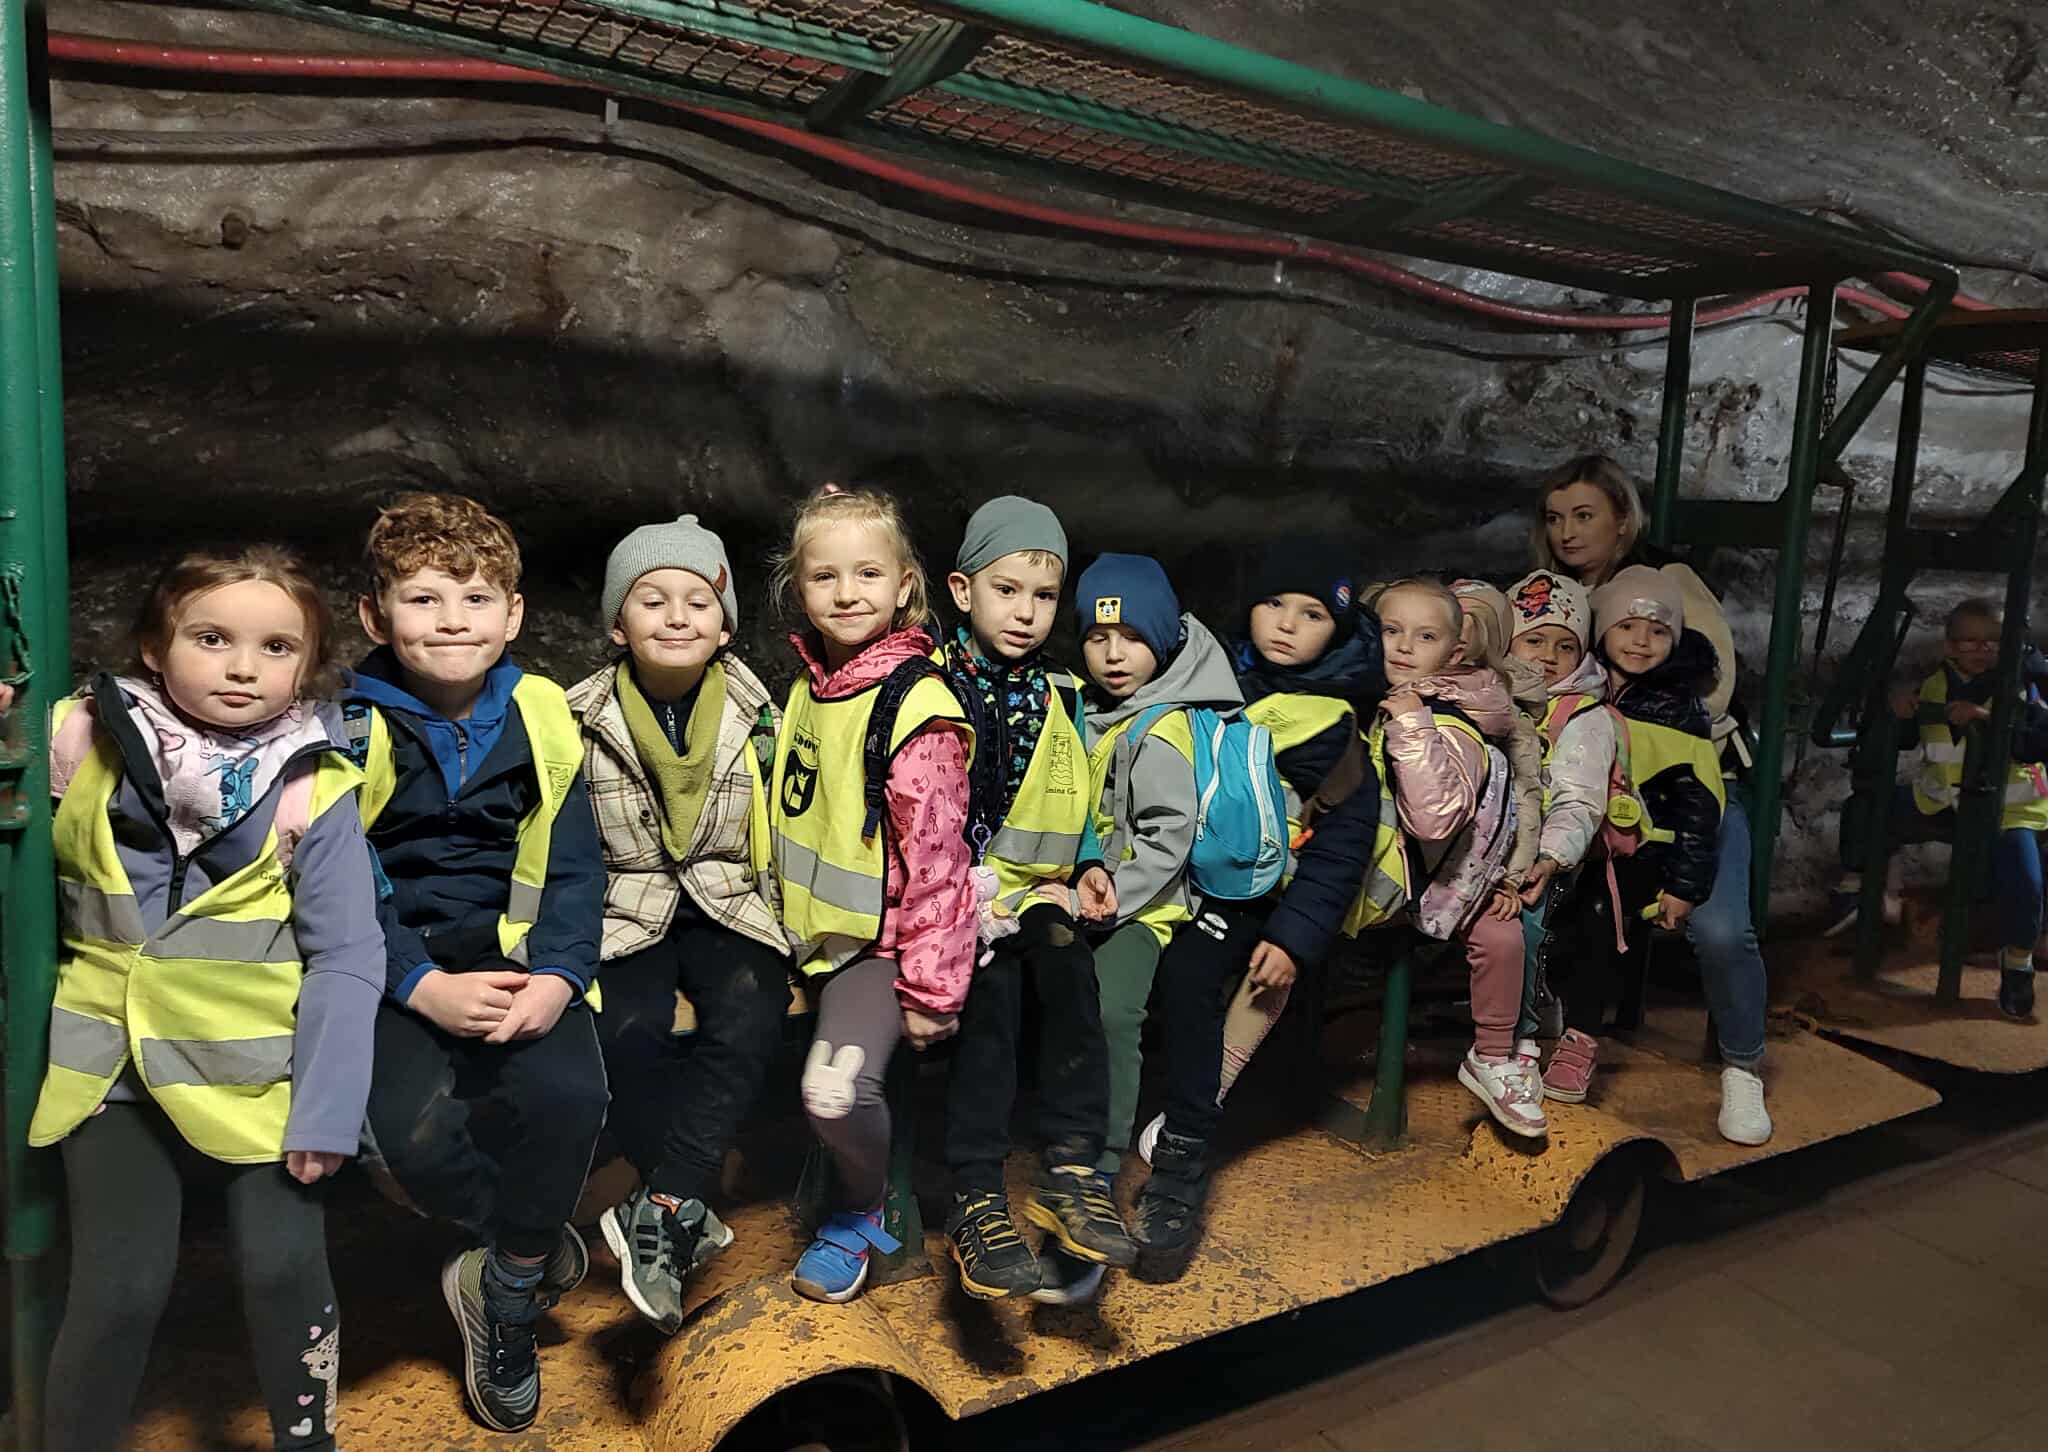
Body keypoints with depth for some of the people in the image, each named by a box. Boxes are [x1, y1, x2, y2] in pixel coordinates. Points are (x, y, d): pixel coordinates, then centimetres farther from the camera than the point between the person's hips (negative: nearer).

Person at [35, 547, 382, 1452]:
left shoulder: (313, 791, -10)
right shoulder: (81, 743, -4)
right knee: (119, 1291, -2)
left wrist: (326, 1110, -11)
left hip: (257, 1071, -1)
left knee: (284, 1271, -2)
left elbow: (346, 960, -8)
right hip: (115, 1064, 2)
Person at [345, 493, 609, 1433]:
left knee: (571, 1096, -24)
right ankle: (539, 1242, 7)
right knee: (411, 1129, -27)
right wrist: (425, 988, -18)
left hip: (515, 961, 2)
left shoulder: (541, 717, 3)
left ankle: (506, 1297, 4)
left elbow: (572, 868, 3)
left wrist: (559, 975, -14)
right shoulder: (349, 728, -4)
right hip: (394, 973, -1)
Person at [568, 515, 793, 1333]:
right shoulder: (579, 722, -2)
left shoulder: (757, 715, 0)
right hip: (625, 913, 0)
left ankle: (661, 1215, -25)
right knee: (625, 1037, -25)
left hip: (732, 907, 0)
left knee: (746, 1025, -26)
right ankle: (690, 1217, -10)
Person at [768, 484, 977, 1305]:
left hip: (880, 937, -8)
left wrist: (931, 988, -16)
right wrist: (791, 921, 19)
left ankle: (861, 1213, 10)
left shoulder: (916, 708, -18)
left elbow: (935, 858, -18)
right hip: (815, 930, 8)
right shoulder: (808, 685, 5)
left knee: (837, 1087, -21)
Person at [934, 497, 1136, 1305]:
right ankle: (976, 1198, -23)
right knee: (991, 980, -28)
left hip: (1034, 891, 4)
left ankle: (1071, 1169, -20)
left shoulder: (1059, 698, 14)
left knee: (1065, 956, -25)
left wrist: (1085, 867, 7)